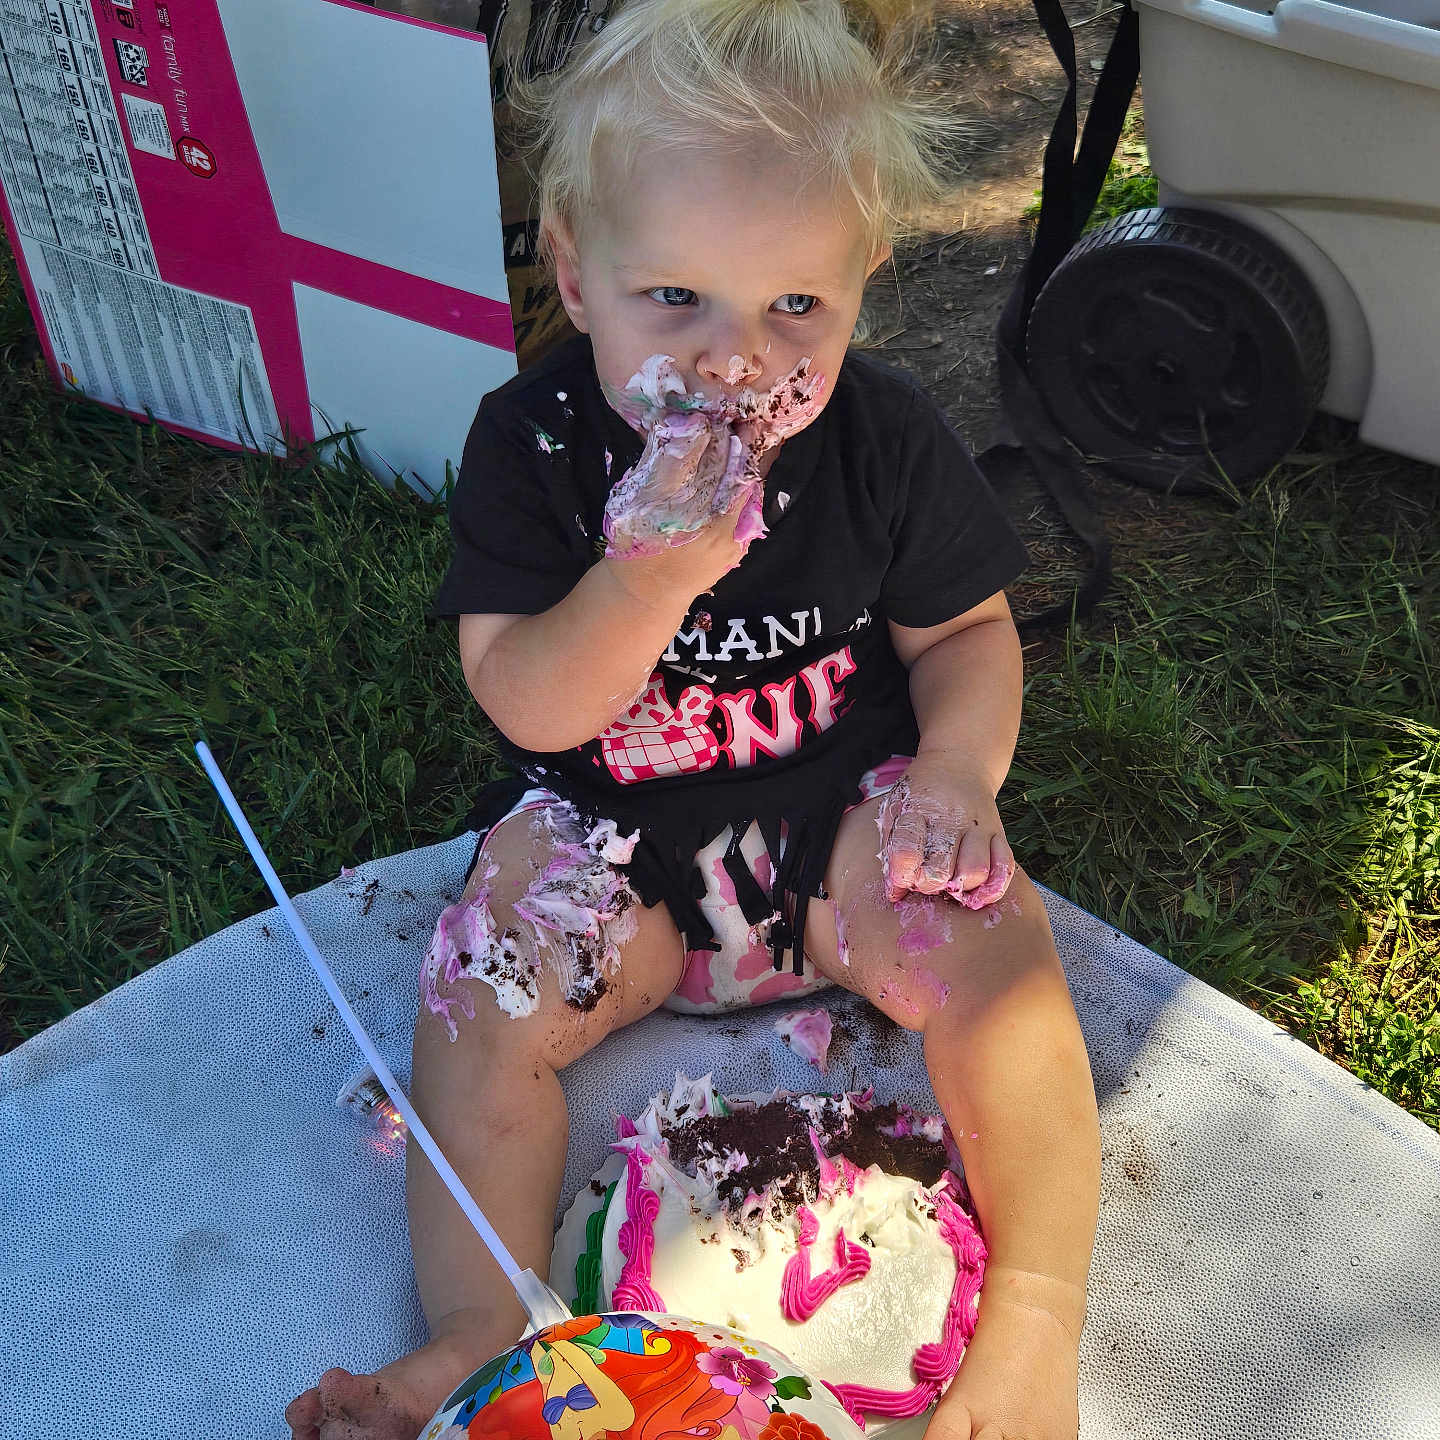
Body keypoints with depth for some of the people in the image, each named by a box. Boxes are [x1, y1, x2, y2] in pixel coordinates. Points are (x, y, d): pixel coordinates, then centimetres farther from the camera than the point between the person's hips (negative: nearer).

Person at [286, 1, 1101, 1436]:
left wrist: (958, 765, -19)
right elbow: (527, 706, -18)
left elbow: (965, 629, 2)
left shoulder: (886, 437, -10)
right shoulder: (533, 442, -13)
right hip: (610, 833, 1)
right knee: (480, 1002, -18)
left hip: (841, 809, 0)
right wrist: (649, 579, -36)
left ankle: (1037, 1311, -8)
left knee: (992, 948, -21)